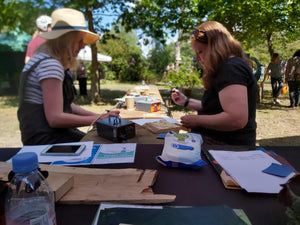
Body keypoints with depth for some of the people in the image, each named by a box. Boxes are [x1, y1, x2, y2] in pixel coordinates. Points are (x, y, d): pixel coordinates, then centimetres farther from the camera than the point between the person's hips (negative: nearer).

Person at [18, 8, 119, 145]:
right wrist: (97, 119, -17)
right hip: (45, 138, -9)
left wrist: (99, 116, 2)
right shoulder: (50, 65, -19)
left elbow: (65, 105, 12)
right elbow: (55, 118, -24)